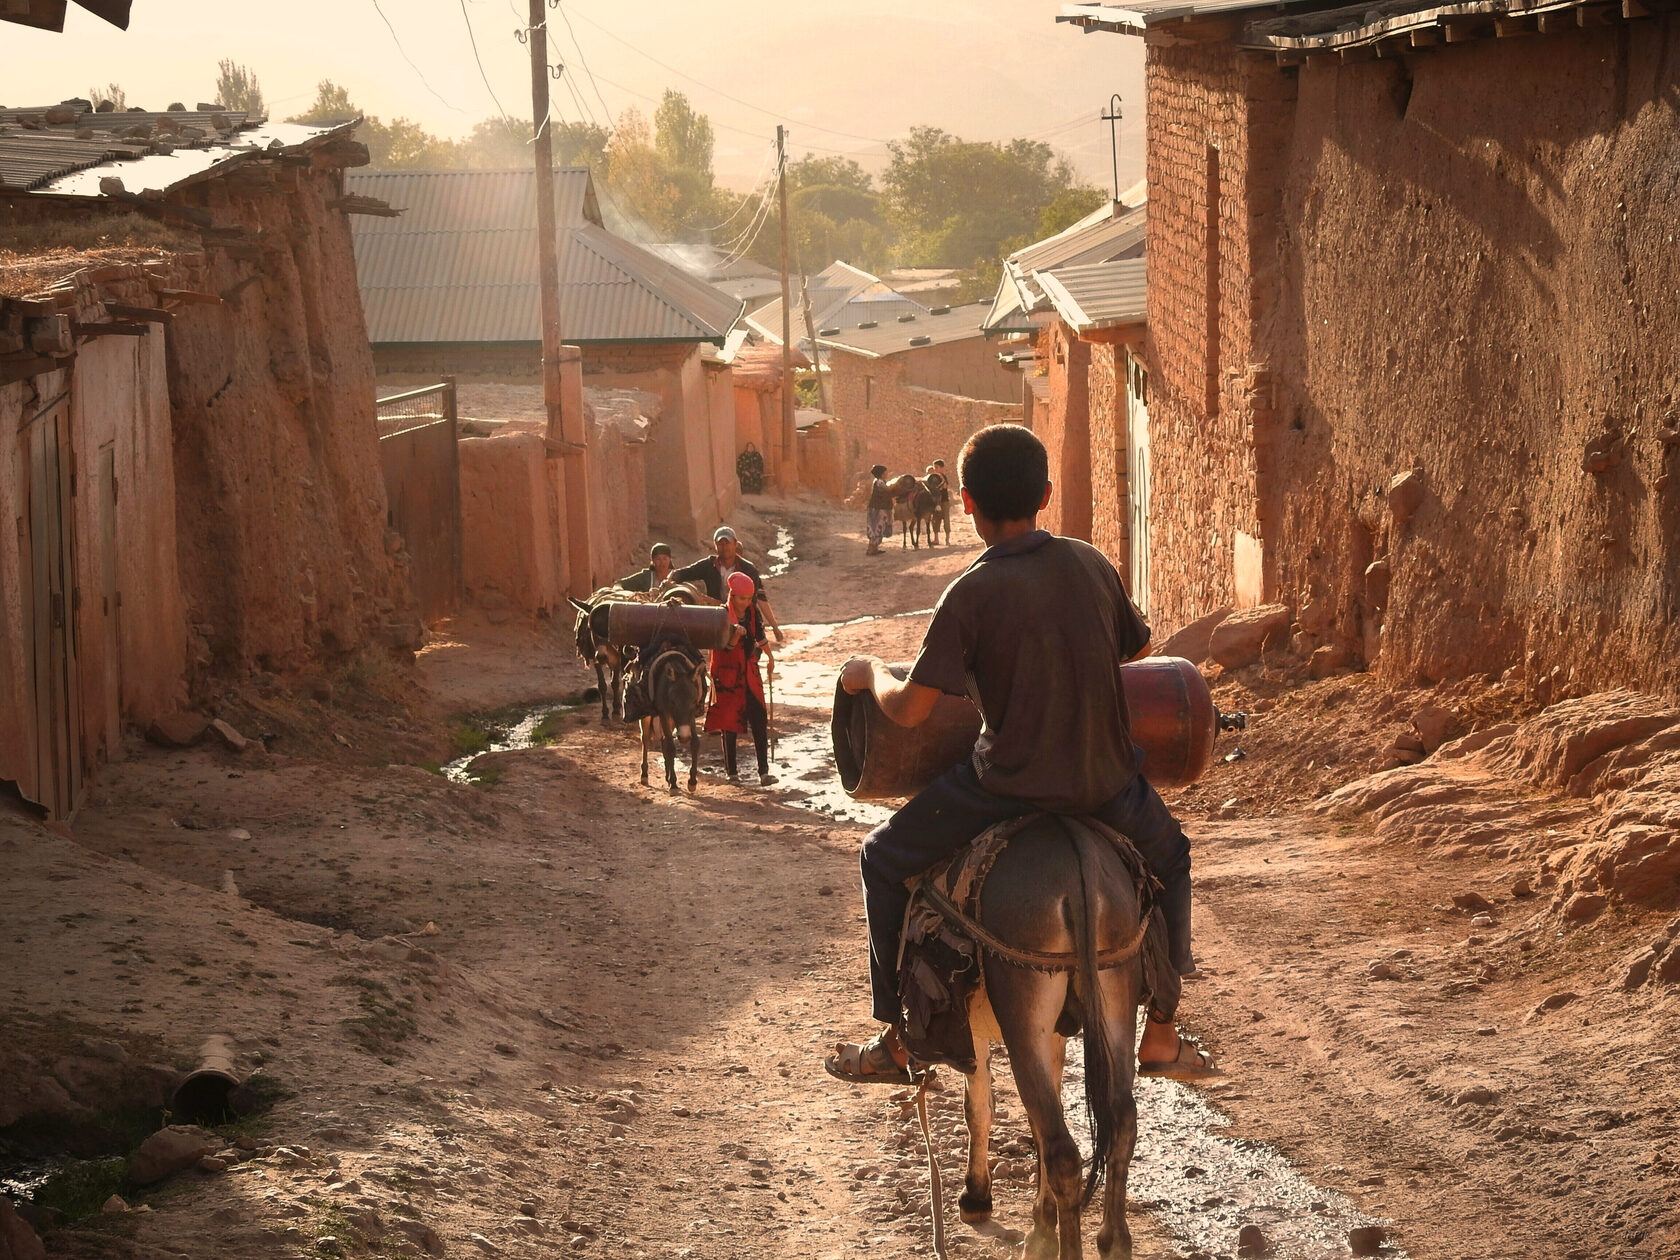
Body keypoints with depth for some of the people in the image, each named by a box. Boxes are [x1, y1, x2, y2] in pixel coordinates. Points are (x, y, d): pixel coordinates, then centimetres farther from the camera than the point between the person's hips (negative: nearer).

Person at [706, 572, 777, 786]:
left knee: (759, 722, -5)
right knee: (730, 724, 0)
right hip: (728, 675, -4)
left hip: (749, 673, 4)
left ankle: (764, 771, -6)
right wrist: (735, 635, -35)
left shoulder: (753, 611, 3)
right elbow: (725, 646, -17)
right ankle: (731, 771, 10)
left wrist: (769, 656, 31)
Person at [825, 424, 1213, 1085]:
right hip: (1106, 782, 4)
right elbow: (1140, 648, 16)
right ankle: (1161, 1036, 34)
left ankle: (898, 1038, 18)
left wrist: (871, 672, 6)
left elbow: (909, 709, -14)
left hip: (1010, 782, -4)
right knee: (1169, 857, 34)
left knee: (884, 861, 17)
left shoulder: (972, 592, -13)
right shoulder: (1091, 564, -1)